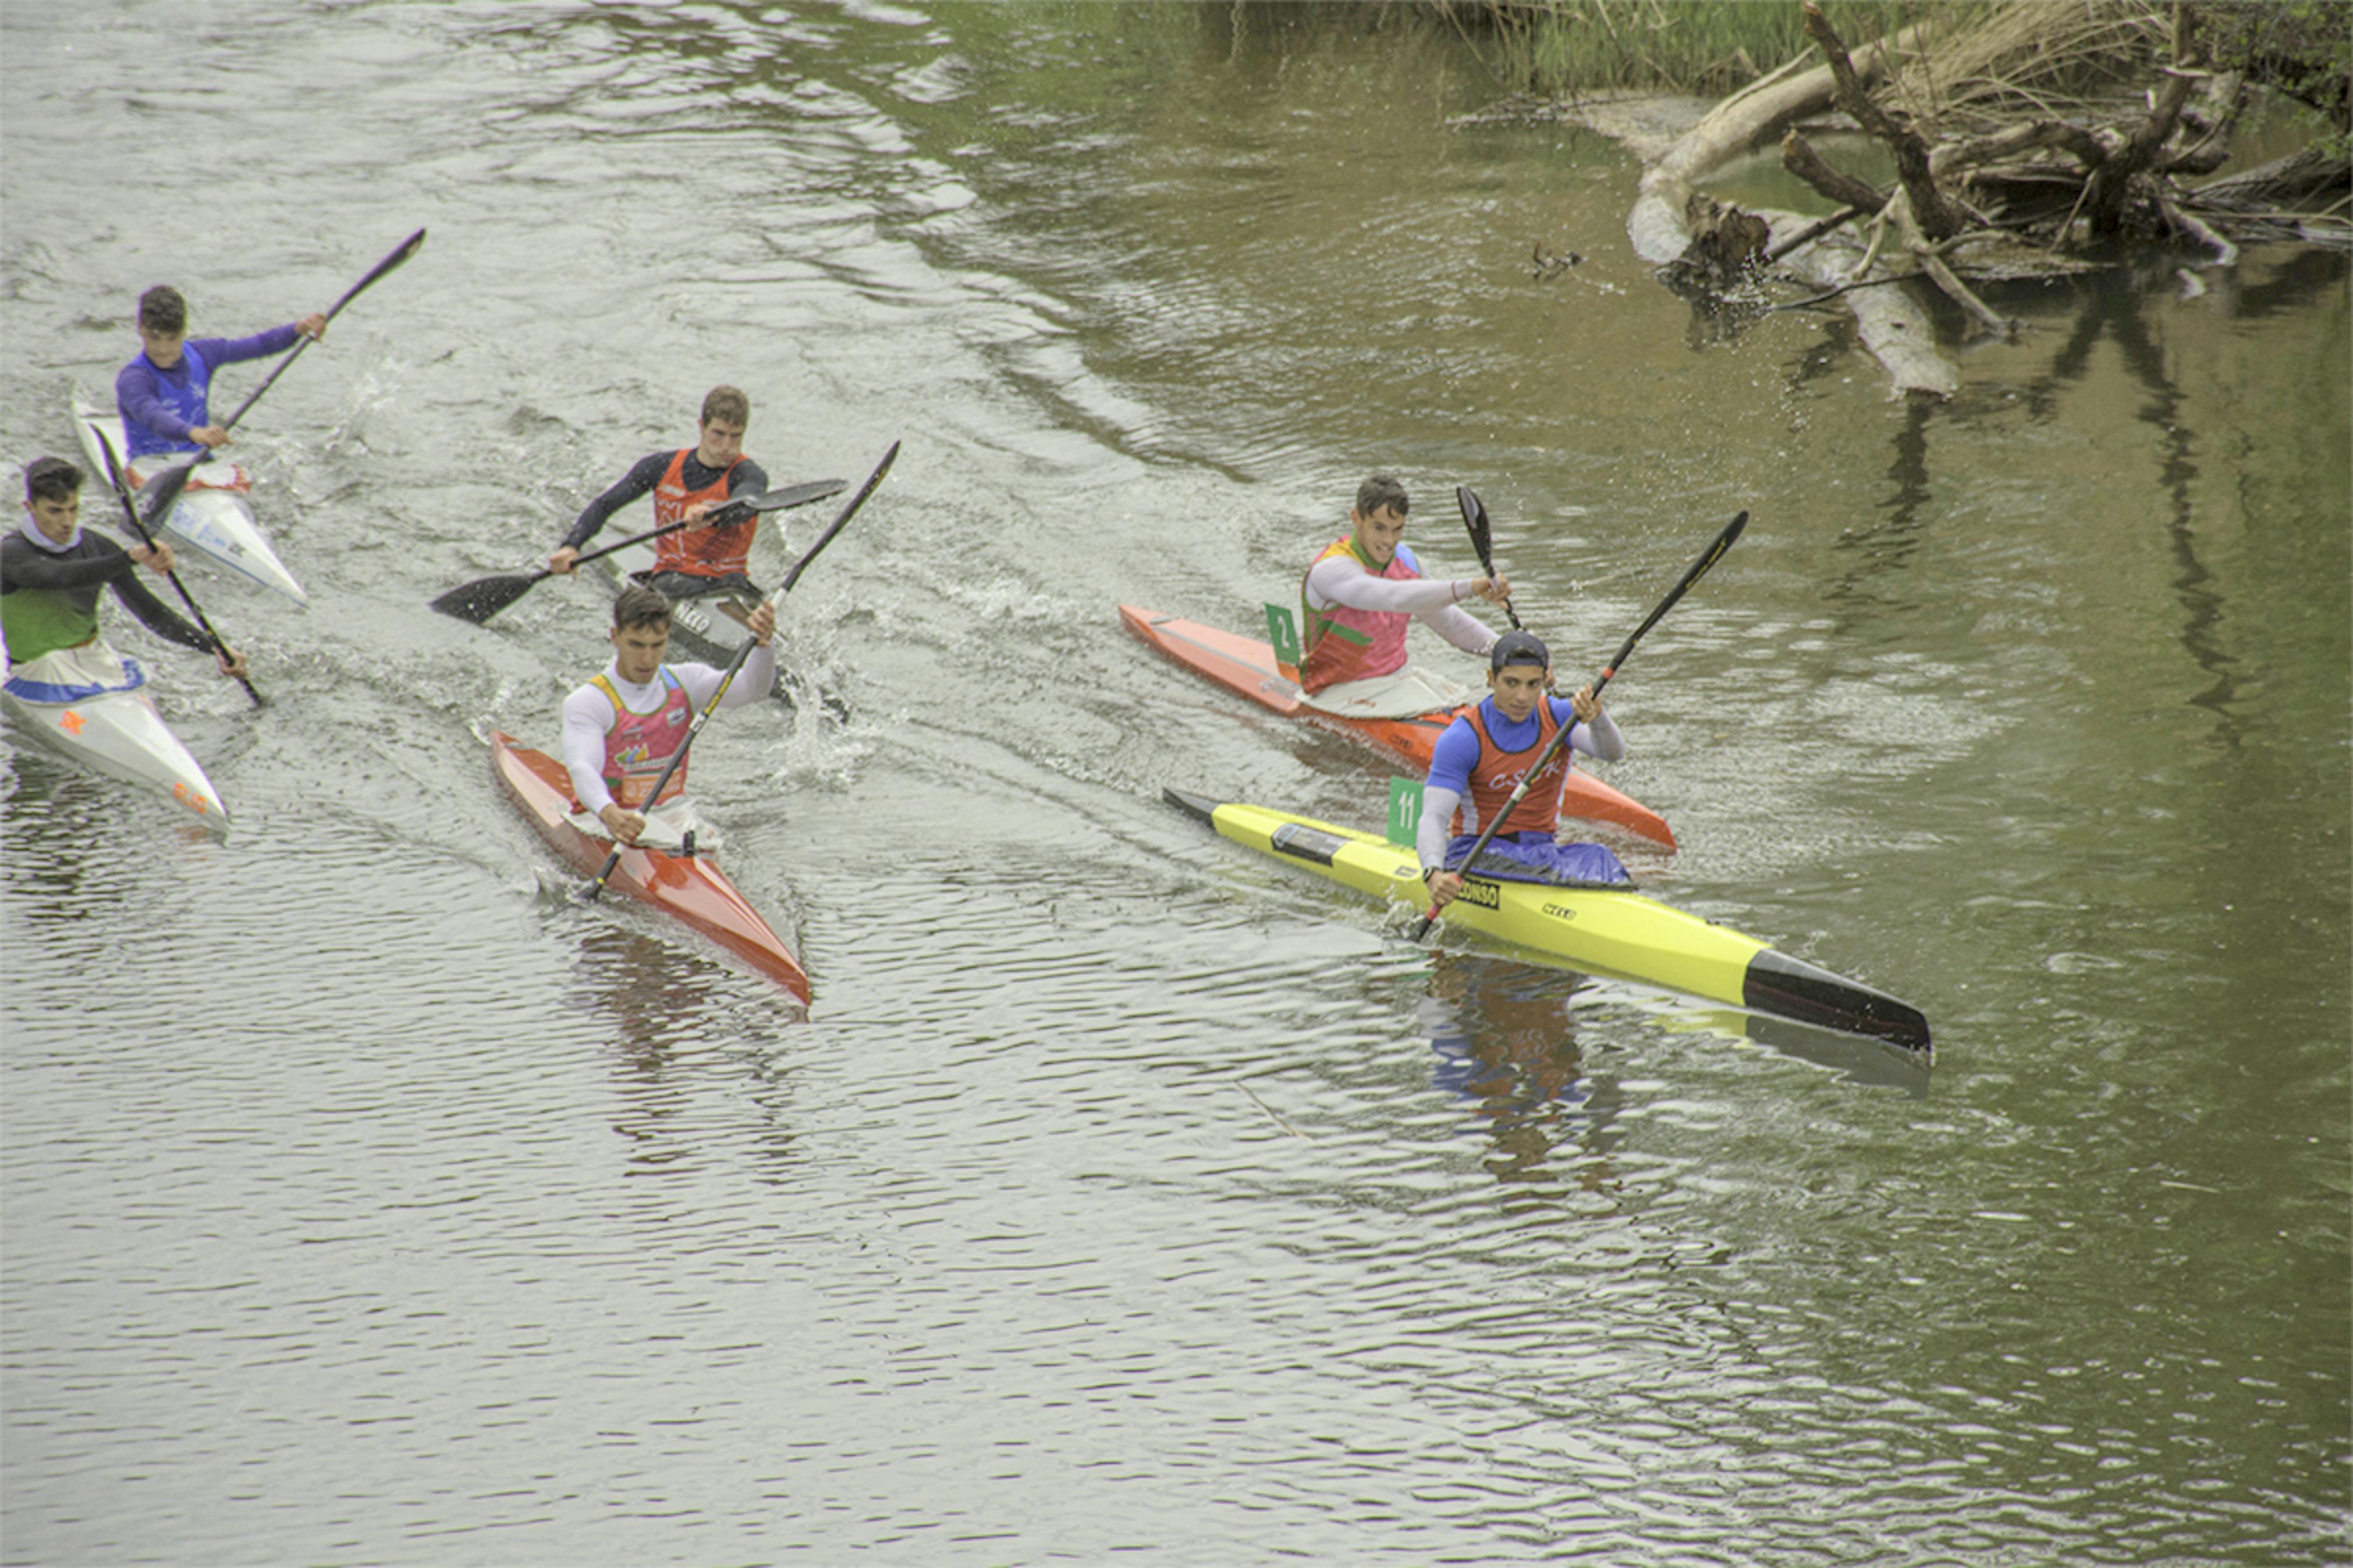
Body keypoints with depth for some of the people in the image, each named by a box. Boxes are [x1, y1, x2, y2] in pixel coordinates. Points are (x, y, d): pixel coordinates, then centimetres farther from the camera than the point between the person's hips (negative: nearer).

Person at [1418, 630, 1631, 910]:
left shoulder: (1558, 716, 1)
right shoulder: (1463, 738, -11)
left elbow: (1614, 753, -16)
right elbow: (1434, 817, -19)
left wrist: (1596, 719, -40)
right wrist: (1434, 875, -40)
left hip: (1542, 848, 4)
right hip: (1477, 853, -4)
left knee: (1597, 858, -29)